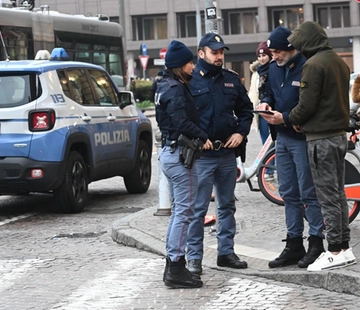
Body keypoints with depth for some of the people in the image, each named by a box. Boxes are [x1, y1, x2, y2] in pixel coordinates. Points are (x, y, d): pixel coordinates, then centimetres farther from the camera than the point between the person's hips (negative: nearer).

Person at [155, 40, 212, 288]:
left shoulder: (168, 87, 15)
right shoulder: (175, 90, -15)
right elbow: (182, 122, -25)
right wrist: (203, 136, -14)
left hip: (170, 153, 11)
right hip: (180, 154, -11)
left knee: (178, 211, 16)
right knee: (185, 211, -7)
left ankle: (172, 266, 20)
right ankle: (176, 268, -7)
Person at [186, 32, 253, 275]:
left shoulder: (231, 79, 10)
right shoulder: (190, 80, -6)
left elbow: (246, 109, 18)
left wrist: (241, 132, 3)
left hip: (227, 154, 6)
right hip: (201, 155, -6)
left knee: (227, 205, 14)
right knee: (198, 208, -5)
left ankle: (226, 252, 24)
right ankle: (194, 257, 1)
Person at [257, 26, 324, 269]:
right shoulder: (275, 69, 11)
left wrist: (285, 118, -20)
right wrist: (265, 102, 2)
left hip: (302, 137, -8)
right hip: (282, 137, 8)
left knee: (308, 193, -3)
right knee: (289, 194, 12)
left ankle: (316, 243, 5)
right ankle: (294, 245, 19)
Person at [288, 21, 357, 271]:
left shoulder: (314, 64, -15)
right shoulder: (340, 62, 13)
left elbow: (307, 103, -19)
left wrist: (294, 119, 1)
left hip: (321, 138, -9)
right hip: (340, 134, 9)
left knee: (328, 196, -5)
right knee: (339, 193, 13)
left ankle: (335, 252, -3)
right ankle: (345, 248, 17)